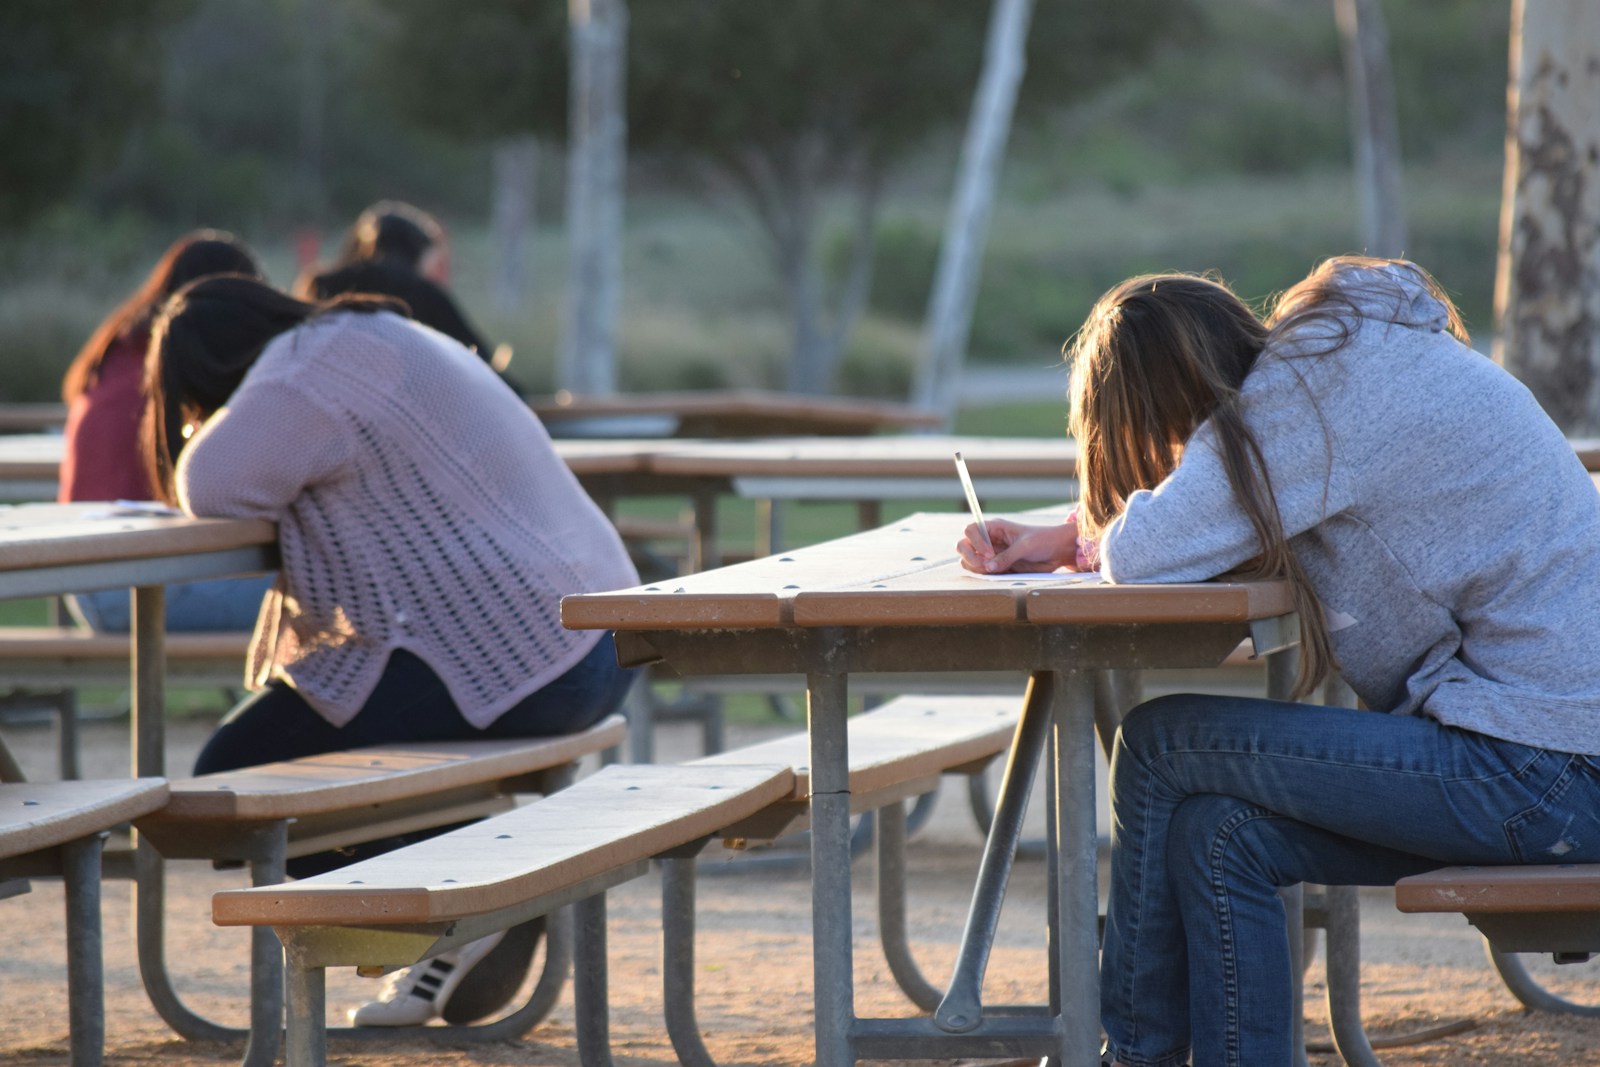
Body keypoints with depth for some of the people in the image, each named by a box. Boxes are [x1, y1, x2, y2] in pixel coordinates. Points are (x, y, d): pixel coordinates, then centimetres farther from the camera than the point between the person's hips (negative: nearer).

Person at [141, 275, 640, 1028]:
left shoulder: (319, 361, -9)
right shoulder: (382, 344, 23)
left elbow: (212, 487, -16)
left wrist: (225, 424, 4)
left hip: (510, 668, -11)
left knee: (236, 776, -5)